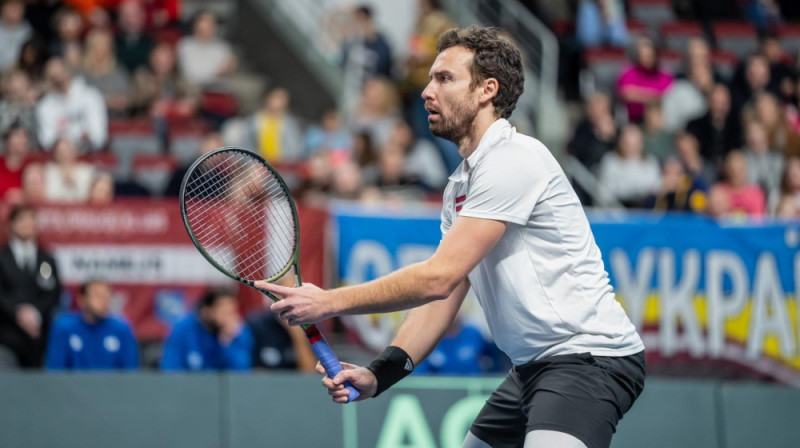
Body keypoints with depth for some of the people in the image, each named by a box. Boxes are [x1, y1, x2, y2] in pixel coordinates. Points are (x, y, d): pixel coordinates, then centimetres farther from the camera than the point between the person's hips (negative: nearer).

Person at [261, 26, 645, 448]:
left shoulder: (513, 160, -16)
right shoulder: (460, 184, 15)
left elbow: (438, 278, -21)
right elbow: (442, 298, 15)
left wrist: (329, 302, -15)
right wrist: (378, 374, 1)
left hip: (589, 354, -11)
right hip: (533, 364, 11)